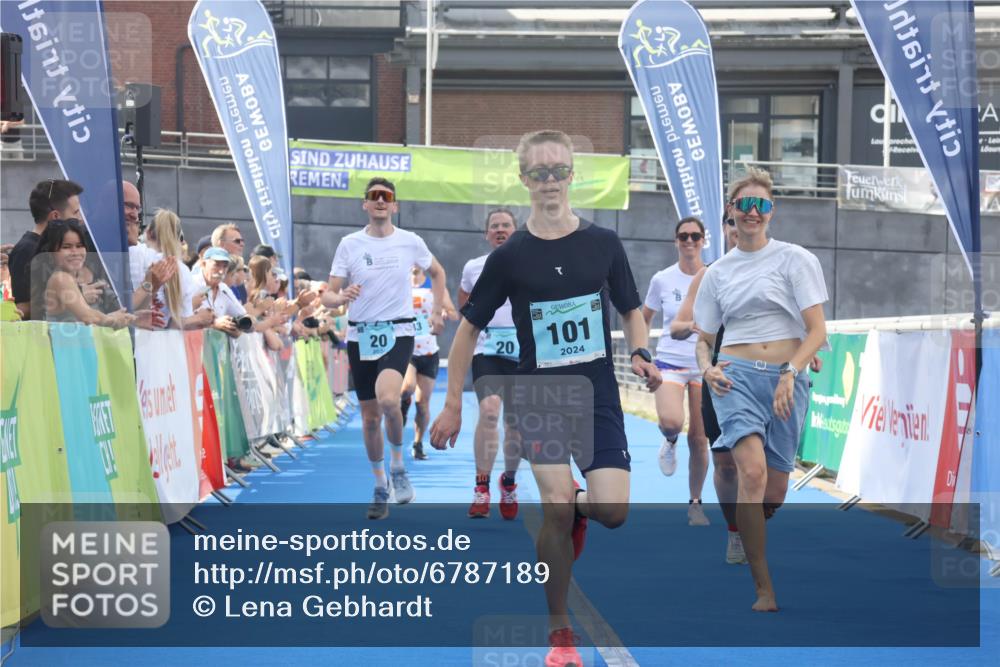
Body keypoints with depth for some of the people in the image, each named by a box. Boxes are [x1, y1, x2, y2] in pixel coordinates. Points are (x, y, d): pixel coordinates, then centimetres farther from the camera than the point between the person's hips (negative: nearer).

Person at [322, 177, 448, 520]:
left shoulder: (410, 242, 0)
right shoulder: (349, 244, -1)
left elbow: (437, 272, 20)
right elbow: (328, 296, -2)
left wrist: (437, 312, 13)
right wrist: (341, 297, -24)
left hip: (398, 333, -2)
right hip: (360, 336, 2)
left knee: (388, 399, -28)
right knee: (370, 417, 7)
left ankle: (397, 464, -4)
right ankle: (380, 488, 23)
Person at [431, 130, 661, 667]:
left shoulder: (604, 244, 1)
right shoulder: (509, 256, -4)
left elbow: (630, 310, 14)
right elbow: (469, 329, 3)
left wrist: (640, 355, -7)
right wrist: (453, 406, 1)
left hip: (598, 399, 2)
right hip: (540, 399, -2)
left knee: (612, 511, -12)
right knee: (556, 505, -17)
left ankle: (578, 511, 28)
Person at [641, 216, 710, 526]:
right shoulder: (662, 280, 0)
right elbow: (642, 320, 11)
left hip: (705, 366, 1)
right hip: (670, 363, -1)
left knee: (699, 438, 2)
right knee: (671, 422, -28)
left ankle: (695, 503, 19)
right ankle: (670, 442, 10)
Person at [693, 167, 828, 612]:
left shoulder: (795, 259, 5)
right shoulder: (718, 272, 15)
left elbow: (817, 331, -1)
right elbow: (703, 338, 22)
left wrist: (790, 374, -16)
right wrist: (707, 367, -1)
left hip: (787, 378, 0)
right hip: (736, 375, 0)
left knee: (774, 492, -1)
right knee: (753, 472, -22)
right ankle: (764, 590, -23)